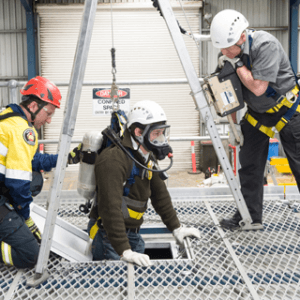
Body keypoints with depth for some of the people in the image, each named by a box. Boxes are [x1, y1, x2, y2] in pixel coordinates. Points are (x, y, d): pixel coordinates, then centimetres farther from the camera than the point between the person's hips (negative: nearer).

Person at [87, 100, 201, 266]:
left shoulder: (146, 159, 9)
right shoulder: (114, 159, -23)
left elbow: (160, 195, 15)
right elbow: (110, 208, -30)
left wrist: (176, 228, 11)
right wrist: (124, 251, -33)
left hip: (134, 234, 9)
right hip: (110, 236, -9)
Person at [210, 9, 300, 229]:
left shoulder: (266, 45, -27)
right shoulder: (233, 52, -6)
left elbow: (257, 87, -30)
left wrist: (236, 63, -24)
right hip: (256, 113, 6)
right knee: (250, 166, 5)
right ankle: (251, 217, 15)